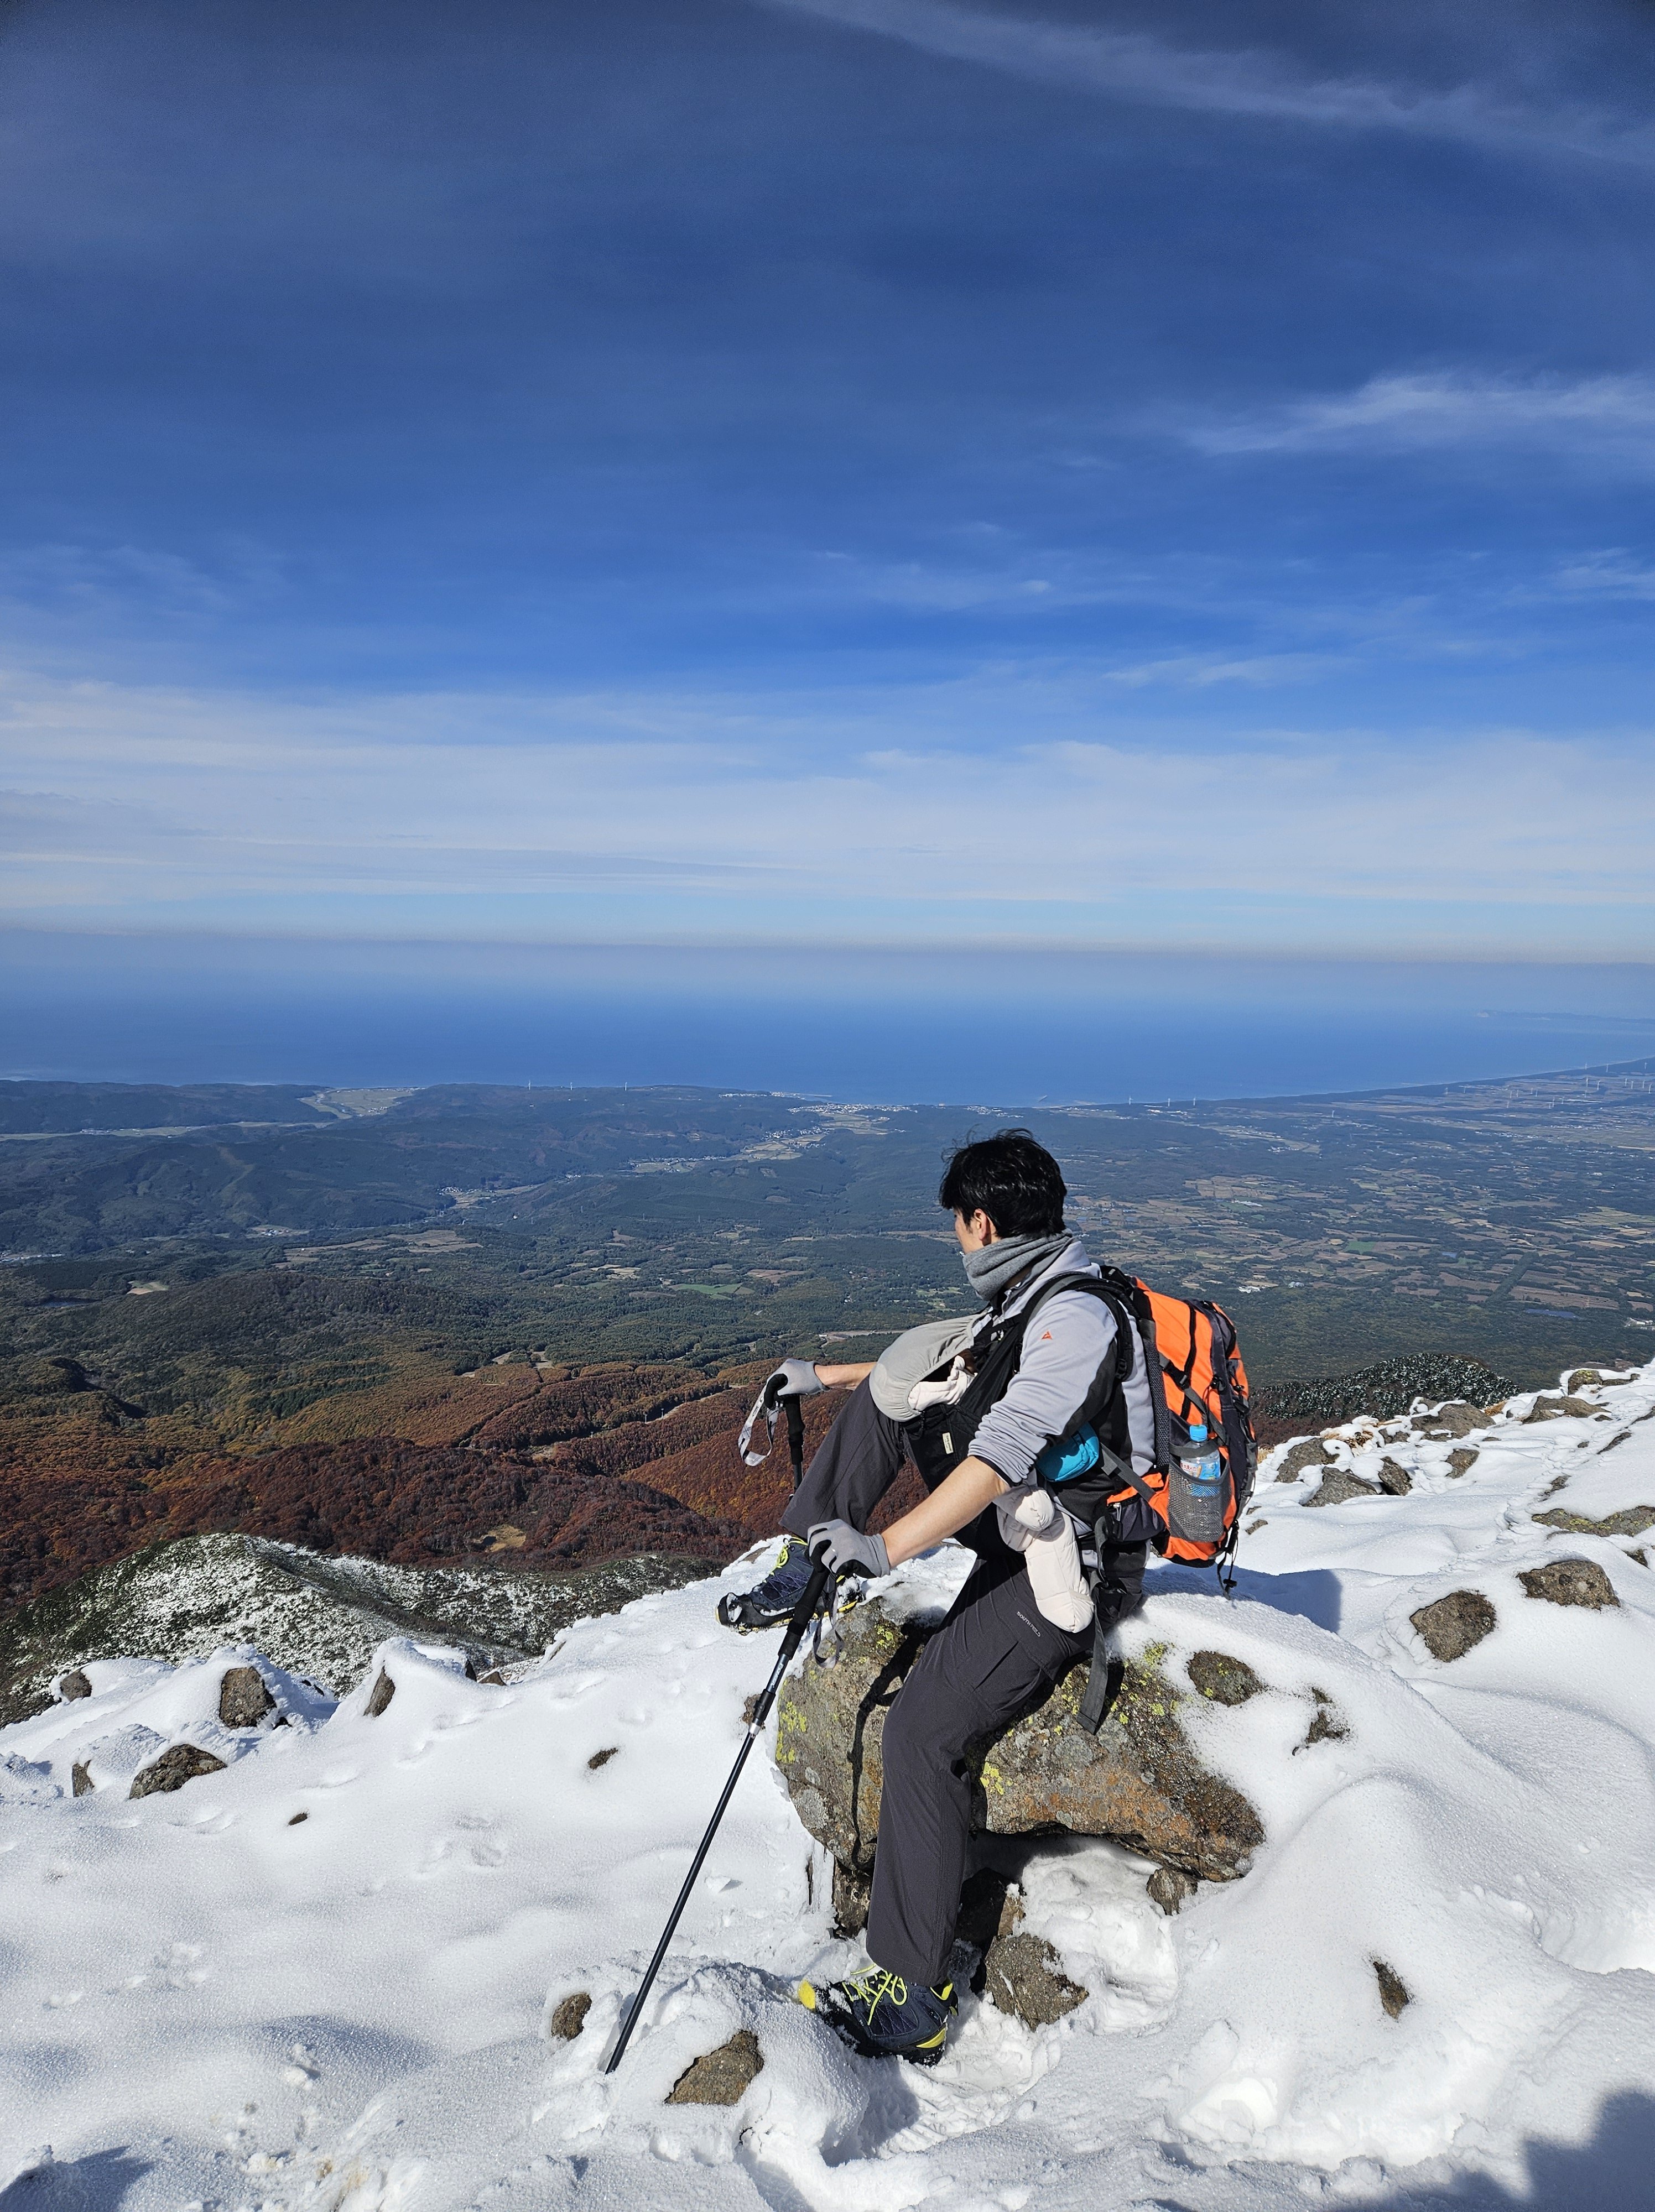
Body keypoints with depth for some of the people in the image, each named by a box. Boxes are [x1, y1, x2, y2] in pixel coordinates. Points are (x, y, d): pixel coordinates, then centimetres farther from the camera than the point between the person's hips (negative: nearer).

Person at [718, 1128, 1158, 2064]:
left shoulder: (1075, 1317, -25)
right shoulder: (1027, 1300, 5)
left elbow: (1004, 1452, -35)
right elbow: (944, 1373, 23)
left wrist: (889, 1546, -41)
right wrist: (828, 1377, 26)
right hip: (1022, 1528, 10)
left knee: (926, 1732, -18)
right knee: (895, 1389, 5)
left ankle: (914, 1999, -7)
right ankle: (810, 1565, 3)